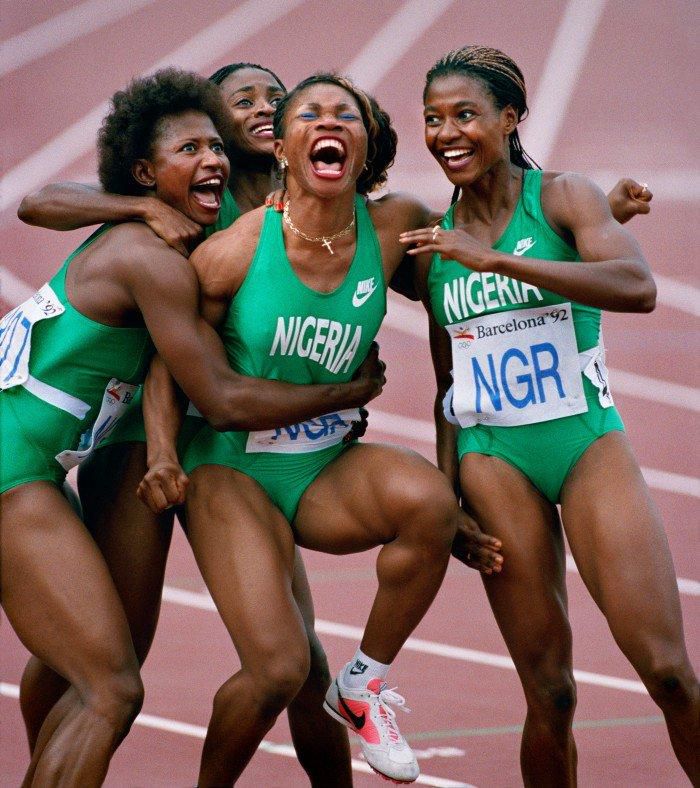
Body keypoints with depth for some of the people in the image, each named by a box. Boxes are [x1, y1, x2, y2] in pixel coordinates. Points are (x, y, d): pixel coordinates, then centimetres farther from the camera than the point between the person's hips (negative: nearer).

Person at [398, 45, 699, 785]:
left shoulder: (561, 196, -3)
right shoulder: (432, 241, 9)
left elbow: (637, 286, -23)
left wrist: (496, 260, -28)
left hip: (588, 441, -2)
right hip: (493, 455, 3)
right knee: (548, 692, -2)